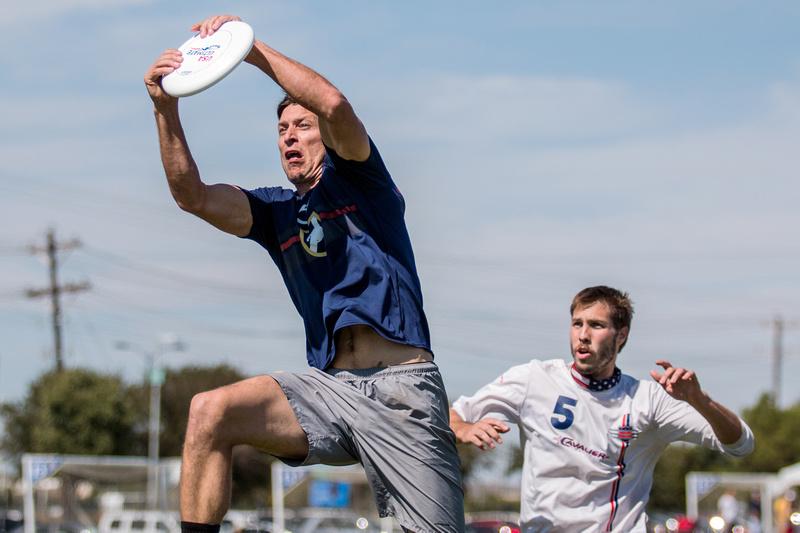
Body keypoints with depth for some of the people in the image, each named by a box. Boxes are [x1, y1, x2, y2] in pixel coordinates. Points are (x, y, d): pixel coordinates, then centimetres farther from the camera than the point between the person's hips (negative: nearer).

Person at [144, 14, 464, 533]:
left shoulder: (358, 180, 9)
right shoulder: (276, 210, 20)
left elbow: (334, 104, -11)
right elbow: (193, 195, 5)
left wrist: (252, 49, -10)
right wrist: (167, 110, -7)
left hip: (403, 389, -4)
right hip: (331, 387, 4)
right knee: (210, 411, -19)